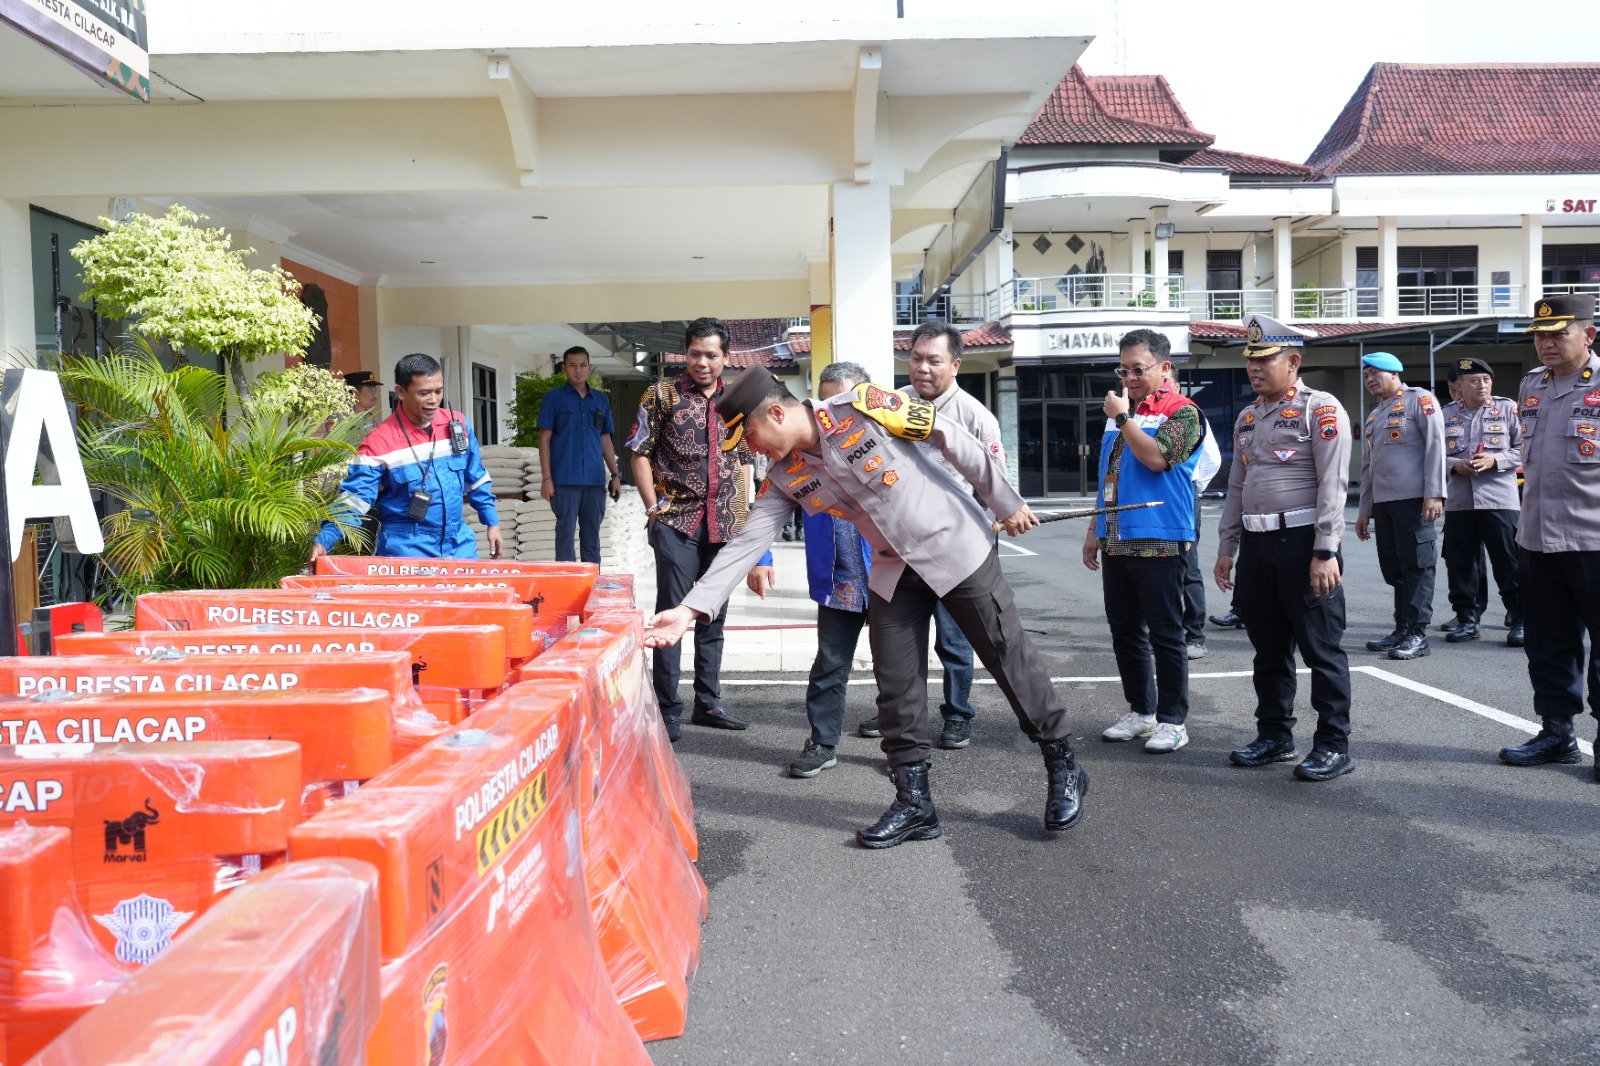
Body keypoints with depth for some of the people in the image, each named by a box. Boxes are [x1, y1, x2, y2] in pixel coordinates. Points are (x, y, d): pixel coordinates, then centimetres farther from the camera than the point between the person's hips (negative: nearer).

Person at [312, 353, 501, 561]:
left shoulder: (458, 424, 1)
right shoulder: (378, 442, -12)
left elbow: (476, 479, 13)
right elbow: (353, 500, -13)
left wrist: (492, 522, 12)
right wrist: (324, 540, -25)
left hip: (459, 545, 4)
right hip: (405, 551, -4)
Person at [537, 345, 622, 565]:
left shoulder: (601, 399, 13)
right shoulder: (553, 397, 2)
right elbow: (544, 439, -1)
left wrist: (615, 474, 11)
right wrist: (546, 478, -8)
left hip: (595, 479, 3)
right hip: (565, 479, -3)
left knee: (592, 535, 8)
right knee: (565, 533, -1)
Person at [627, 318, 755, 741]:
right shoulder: (662, 394, -2)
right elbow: (640, 453, -2)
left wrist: (744, 511, 9)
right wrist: (653, 506, -9)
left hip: (724, 525, 4)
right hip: (676, 520, -4)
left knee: (714, 616, 11)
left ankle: (708, 703, 22)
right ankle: (667, 709, 6)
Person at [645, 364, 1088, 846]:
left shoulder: (864, 408, -22)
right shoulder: (787, 477, -5)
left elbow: (955, 440, -15)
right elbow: (746, 542, -6)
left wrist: (1006, 504, -9)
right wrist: (691, 608, -15)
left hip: (955, 547, -5)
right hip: (893, 570, 5)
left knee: (1009, 658, 4)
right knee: (895, 686, 2)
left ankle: (1064, 767, 23)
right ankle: (914, 803, 15)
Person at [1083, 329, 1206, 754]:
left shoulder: (1183, 412, -5)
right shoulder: (1121, 411, 17)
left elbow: (1156, 456, -23)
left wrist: (1123, 417, -11)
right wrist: (1094, 530, 19)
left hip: (1159, 542, -7)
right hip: (1116, 541, 7)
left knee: (1165, 634, -1)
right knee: (1125, 631, 12)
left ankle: (1173, 720, 8)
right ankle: (1140, 711, 24)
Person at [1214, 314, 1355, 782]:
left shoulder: (1321, 409, -7)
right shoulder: (1247, 417, 16)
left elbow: (1332, 485, -13)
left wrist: (1325, 553, -18)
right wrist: (1226, 549, 15)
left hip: (1303, 544, -7)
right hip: (1256, 547, 7)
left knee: (1321, 650, 0)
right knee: (1269, 649, 13)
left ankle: (1334, 745, 10)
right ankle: (1275, 735, 25)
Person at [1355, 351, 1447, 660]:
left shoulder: (1419, 399, 0)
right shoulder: (1374, 415, 22)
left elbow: (1435, 446, -10)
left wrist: (1434, 494, -17)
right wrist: (1364, 510, 19)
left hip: (1413, 499, -7)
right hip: (1383, 502, 7)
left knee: (1417, 565, -4)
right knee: (1393, 568, 8)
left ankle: (1417, 634, -1)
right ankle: (1402, 629, 15)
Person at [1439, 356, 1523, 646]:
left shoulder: (1507, 408, 2)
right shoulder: (1447, 413, 8)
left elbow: (1524, 449, 0)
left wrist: (1495, 460, -14)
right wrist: (1455, 465, -10)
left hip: (1499, 501, -2)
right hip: (1458, 502, 3)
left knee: (1509, 565, 0)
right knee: (1460, 564, 6)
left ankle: (1519, 620, 9)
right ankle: (1466, 619, 17)